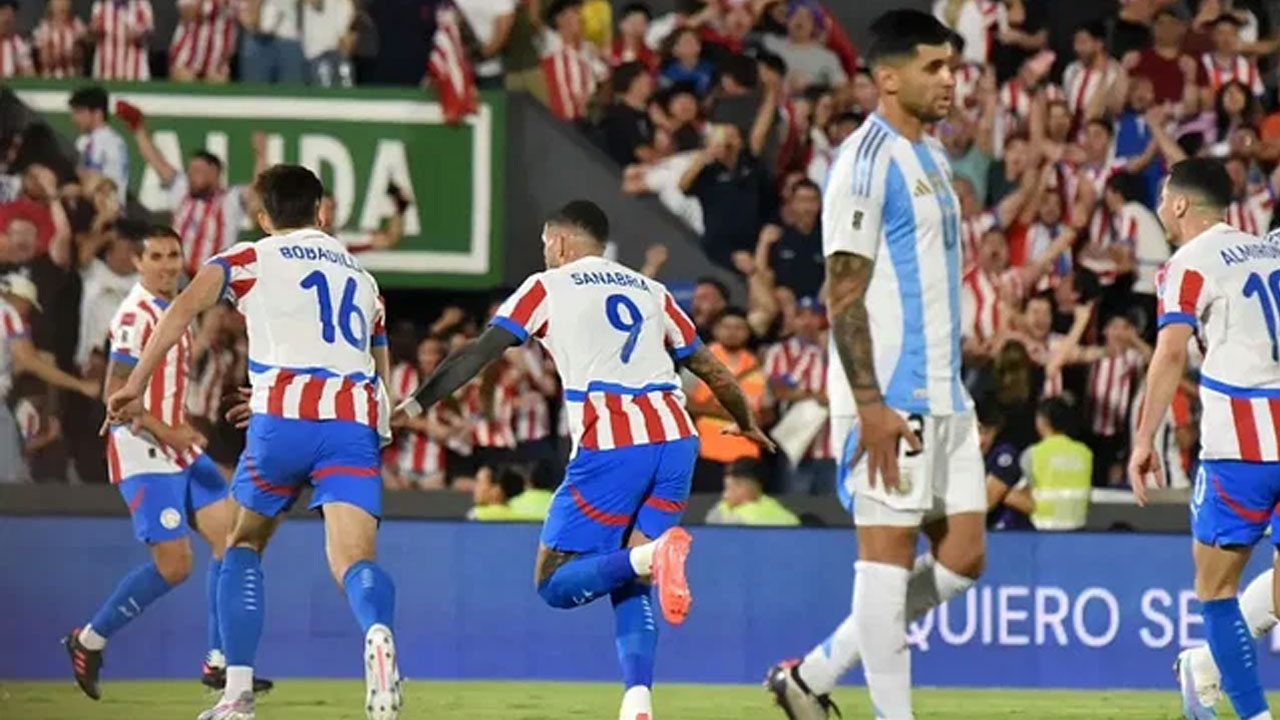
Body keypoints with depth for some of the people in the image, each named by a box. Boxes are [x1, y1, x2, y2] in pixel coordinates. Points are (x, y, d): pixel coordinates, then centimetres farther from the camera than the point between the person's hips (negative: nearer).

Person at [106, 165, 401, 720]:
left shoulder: (251, 259, 15)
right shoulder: (362, 278, 30)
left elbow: (185, 306, -4)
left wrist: (137, 383, -5)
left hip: (284, 418, -2)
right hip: (356, 423, 2)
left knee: (245, 543, 20)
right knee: (352, 558, -12)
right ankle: (377, 631, -48)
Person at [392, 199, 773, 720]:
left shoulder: (547, 288, 12)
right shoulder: (649, 290, 24)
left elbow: (479, 353, 3)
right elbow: (710, 369, 29)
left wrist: (413, 405, 4)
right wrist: (747, 424, 46)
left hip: (610, 448, -5)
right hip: (674, 441, 5)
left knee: (555, 584, 1)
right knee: (630, 588, 14)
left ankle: (651, 555, -27)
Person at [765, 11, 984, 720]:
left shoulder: (930, 158, 17)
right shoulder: (866, 162, -12)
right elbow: (843, 293, -16)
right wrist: (870, 405, -22)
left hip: (944, 396, 9)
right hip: (890, 398, -9)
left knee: (961, 556, 8)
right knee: (888, 549, -5)